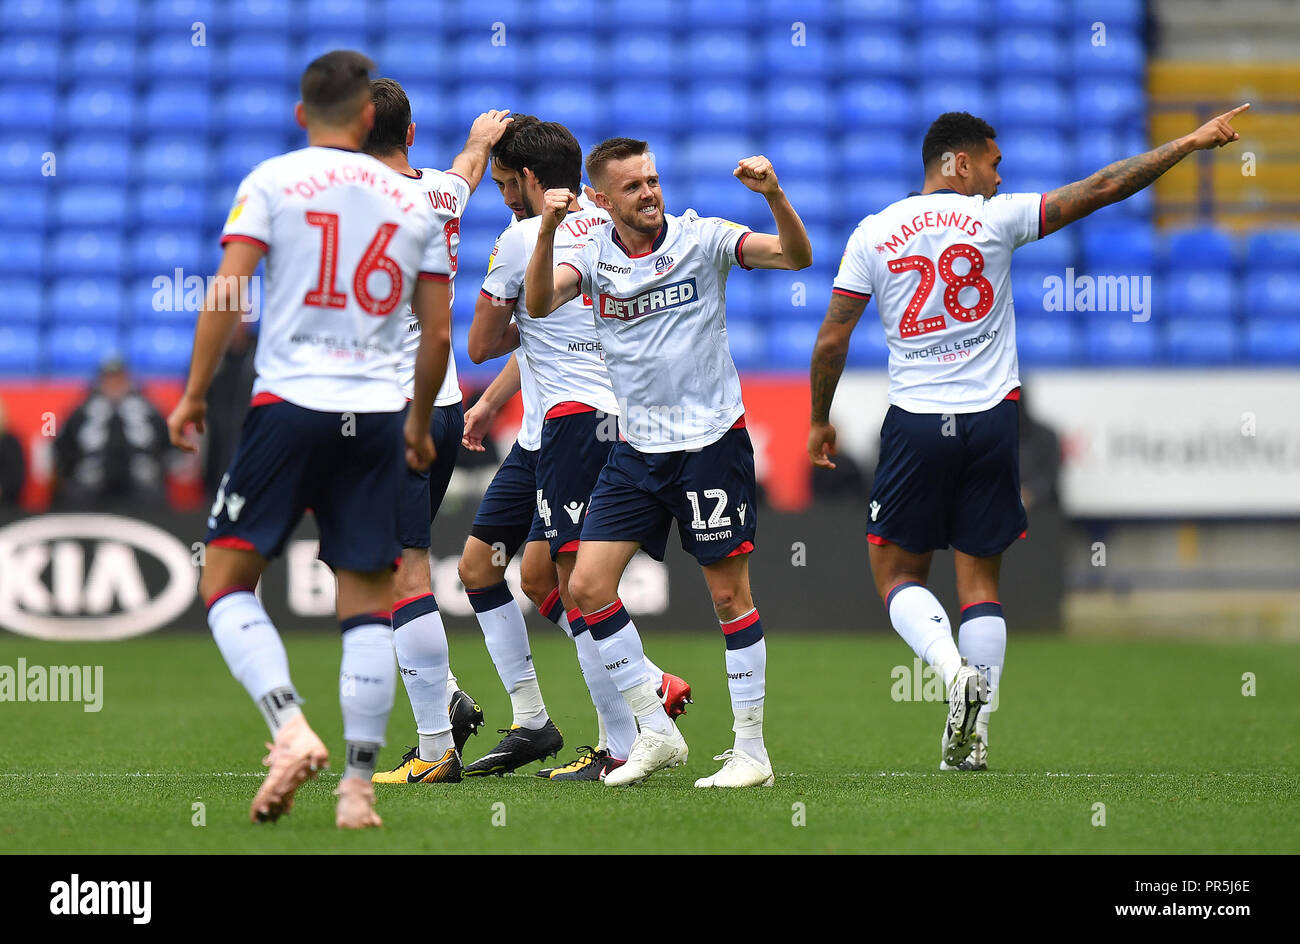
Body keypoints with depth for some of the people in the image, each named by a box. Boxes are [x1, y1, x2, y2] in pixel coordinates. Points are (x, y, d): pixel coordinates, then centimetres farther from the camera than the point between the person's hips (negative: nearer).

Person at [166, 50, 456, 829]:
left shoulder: (271, 182, 2)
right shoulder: (416, 202, 10)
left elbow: (225, 295, -8)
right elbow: (439, 336, 11)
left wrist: (195, 393, 1)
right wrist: (420, 423, 25)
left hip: (290, 404, -3)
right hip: (378, 413, 3)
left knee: (227, 582, 5)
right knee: (368, 607, 6)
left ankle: (292, 729, -16)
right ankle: (358, 787, 2)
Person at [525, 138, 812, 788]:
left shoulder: (702, 238, -5)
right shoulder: (592, 254, 3)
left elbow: (796, 257, -14)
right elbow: (539, 304, -15)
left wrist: (775, 196, -31)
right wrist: (547, 230, -30)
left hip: (711, 440, -4)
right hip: (636, 450, 4)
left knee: (730, 594, -2)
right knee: (587, 587, -3)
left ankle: (751, 750, 7)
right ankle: (656, 733, 9)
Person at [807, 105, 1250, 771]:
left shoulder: (872, 235, 1)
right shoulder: (995, 219, -3)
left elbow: (831, 341, 2)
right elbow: (1101, 189, -4)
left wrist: (819, 420, 15)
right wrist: (1189, 143, 2)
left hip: (915, 427, 0)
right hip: (991, 418, 0)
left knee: (897, 575, 9)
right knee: (980, 580, 7)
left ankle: (954, 670, -18)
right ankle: (972, 735, 2)